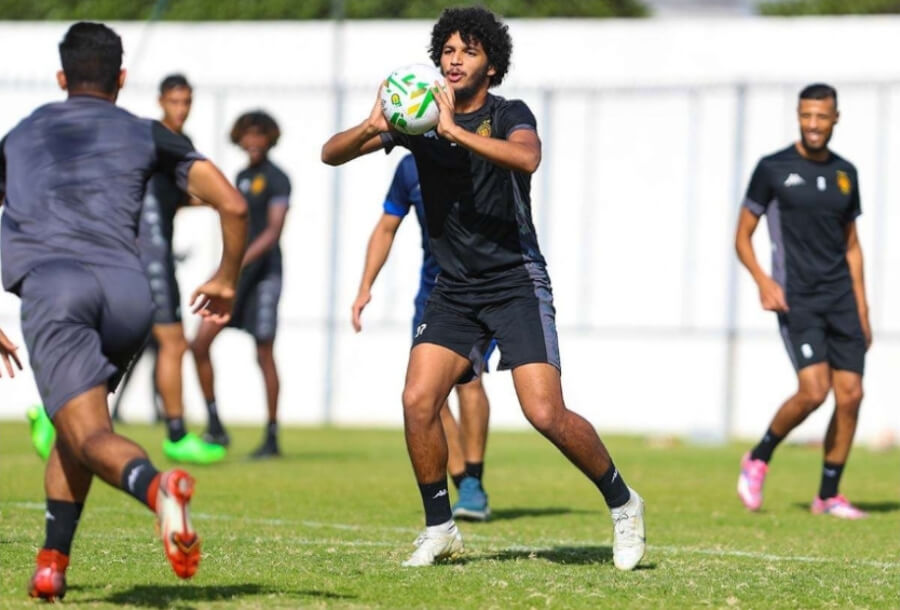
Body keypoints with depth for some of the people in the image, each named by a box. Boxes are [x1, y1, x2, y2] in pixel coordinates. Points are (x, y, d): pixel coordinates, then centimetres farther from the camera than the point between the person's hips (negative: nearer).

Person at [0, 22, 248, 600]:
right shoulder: (147, 135, 24)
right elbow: (234, 205, 14)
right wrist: (227, 281, 30)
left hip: (49, 282, -1)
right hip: (127, 291, 2)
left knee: (90, 435, -12)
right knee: (77, 417, 25)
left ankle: (155, 485, -46)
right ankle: (52, 564, 15)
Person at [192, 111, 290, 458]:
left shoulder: (276, 179, -6)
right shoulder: (243, 177, 15)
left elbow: (274, 229, -16)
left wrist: (242, 260, -28)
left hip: (263, 272, -7)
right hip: (234, 273, 7)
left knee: (264, 353, -4)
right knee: (200, 343, -4)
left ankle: (272, 438, 4)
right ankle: (215, 428, 3)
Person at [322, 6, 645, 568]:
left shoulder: (509, 116, -6)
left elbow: (527, 158, -30)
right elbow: (332, 154, 1)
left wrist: (454, 129, -35)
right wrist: (372, 128, -20)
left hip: (517, 283, -4)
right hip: (454, 291, 4)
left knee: (546, 413, -14)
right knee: (418, 401, -13)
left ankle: (622, 504, 7)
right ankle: (440, 529, 4)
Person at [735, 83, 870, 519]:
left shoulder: (845, 174, 13)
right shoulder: (773, 169, -1)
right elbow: (743, 237, 2)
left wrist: (862, 310, 14)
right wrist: (763, 281, -15)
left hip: (840, 300, 5)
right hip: (796, 299, -5)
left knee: (850, 394, -3)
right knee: (814, 390, -18)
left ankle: (828, 496, 8)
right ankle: (759, 459, 6)